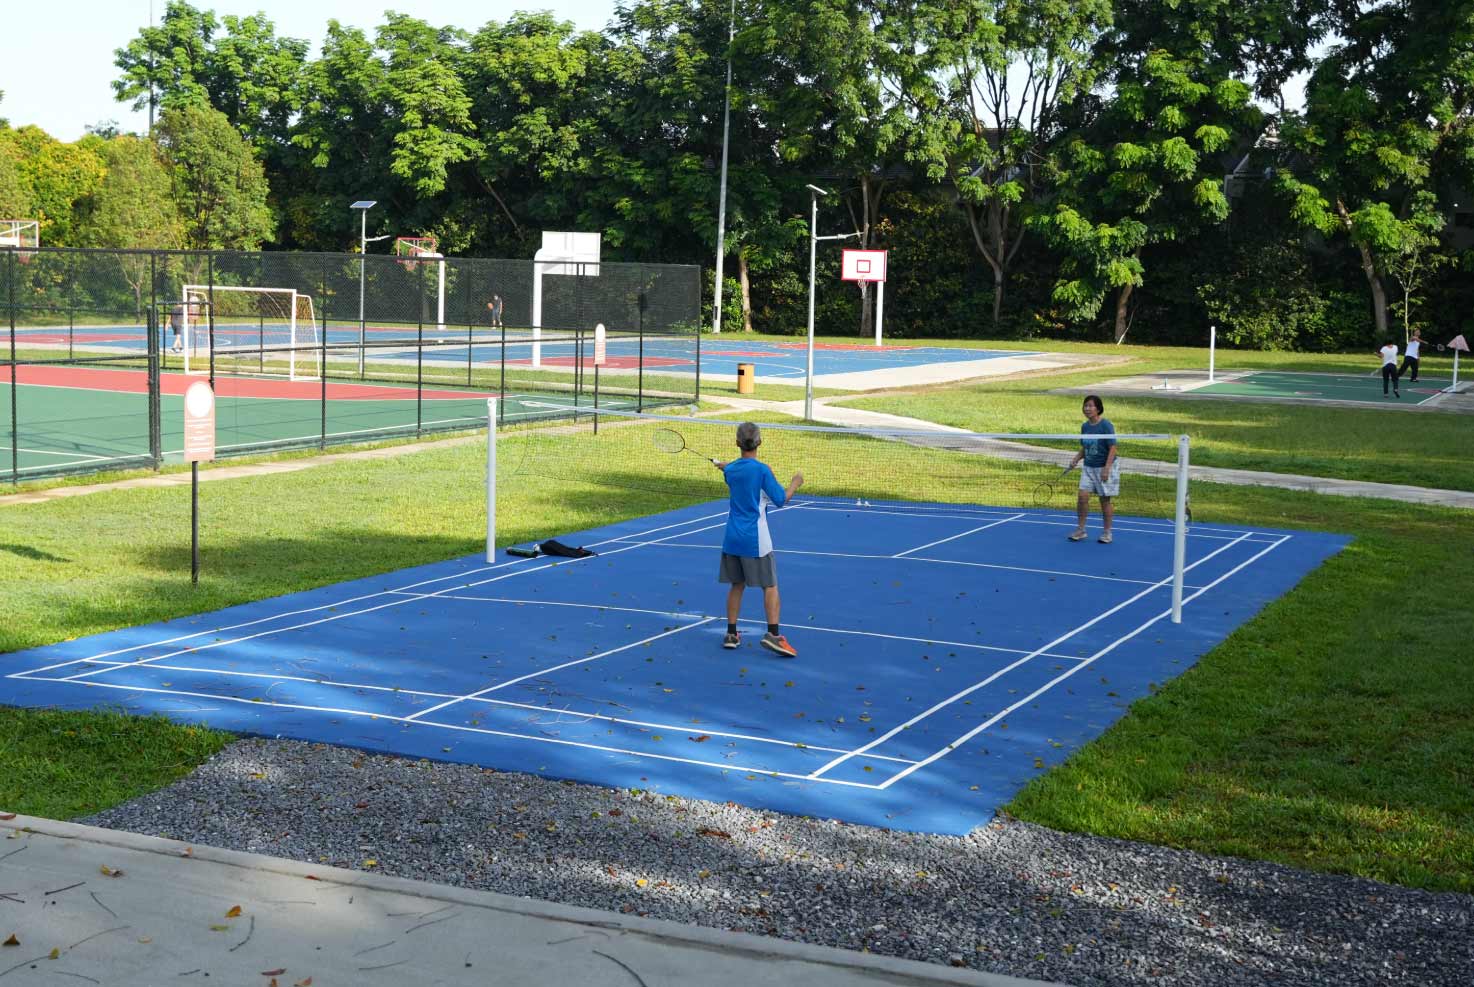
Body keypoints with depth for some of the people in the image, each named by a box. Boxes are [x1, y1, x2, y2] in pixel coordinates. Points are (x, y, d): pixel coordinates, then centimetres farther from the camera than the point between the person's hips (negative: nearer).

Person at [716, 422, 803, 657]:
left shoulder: (730, 470, 4)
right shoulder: (761, 470, -14)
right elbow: (780, 500, -10)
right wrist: (795, 483, 7)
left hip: (732, 538, 5)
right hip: (755, 539, -5)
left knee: (737, 585, 15)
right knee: (770, 586, 0)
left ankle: (731, 633, 15)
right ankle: (773, 634, -11)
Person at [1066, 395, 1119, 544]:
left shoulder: (1106, 425, -13)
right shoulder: (1085, 426, 6)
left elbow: (1112, 448, -14)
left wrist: (1106, 468, -22)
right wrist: (1076, 459, 1)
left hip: (1106, 467, -5)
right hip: (1088, 467, 5)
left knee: (1105, 500, 2)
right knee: (1083, 496, -6)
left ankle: (1107, 532, 14)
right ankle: (1080, 529, 5)